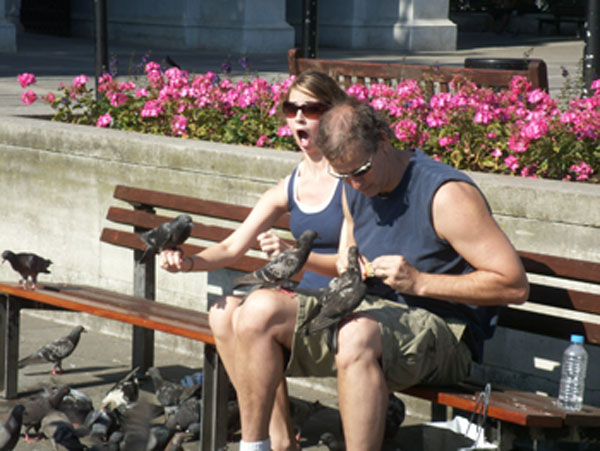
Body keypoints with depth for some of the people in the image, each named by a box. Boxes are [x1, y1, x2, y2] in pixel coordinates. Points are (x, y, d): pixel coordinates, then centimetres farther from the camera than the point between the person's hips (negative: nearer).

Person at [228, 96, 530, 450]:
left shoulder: (446, 194, -16)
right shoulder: (356, 189, 9)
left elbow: (515, 285, -18)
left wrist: (419, 282, -21)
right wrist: (350, 267, 3)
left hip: (441, 332, -8)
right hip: (371, 317, 8)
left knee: (357, 334, -40)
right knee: (260, 309, -10)